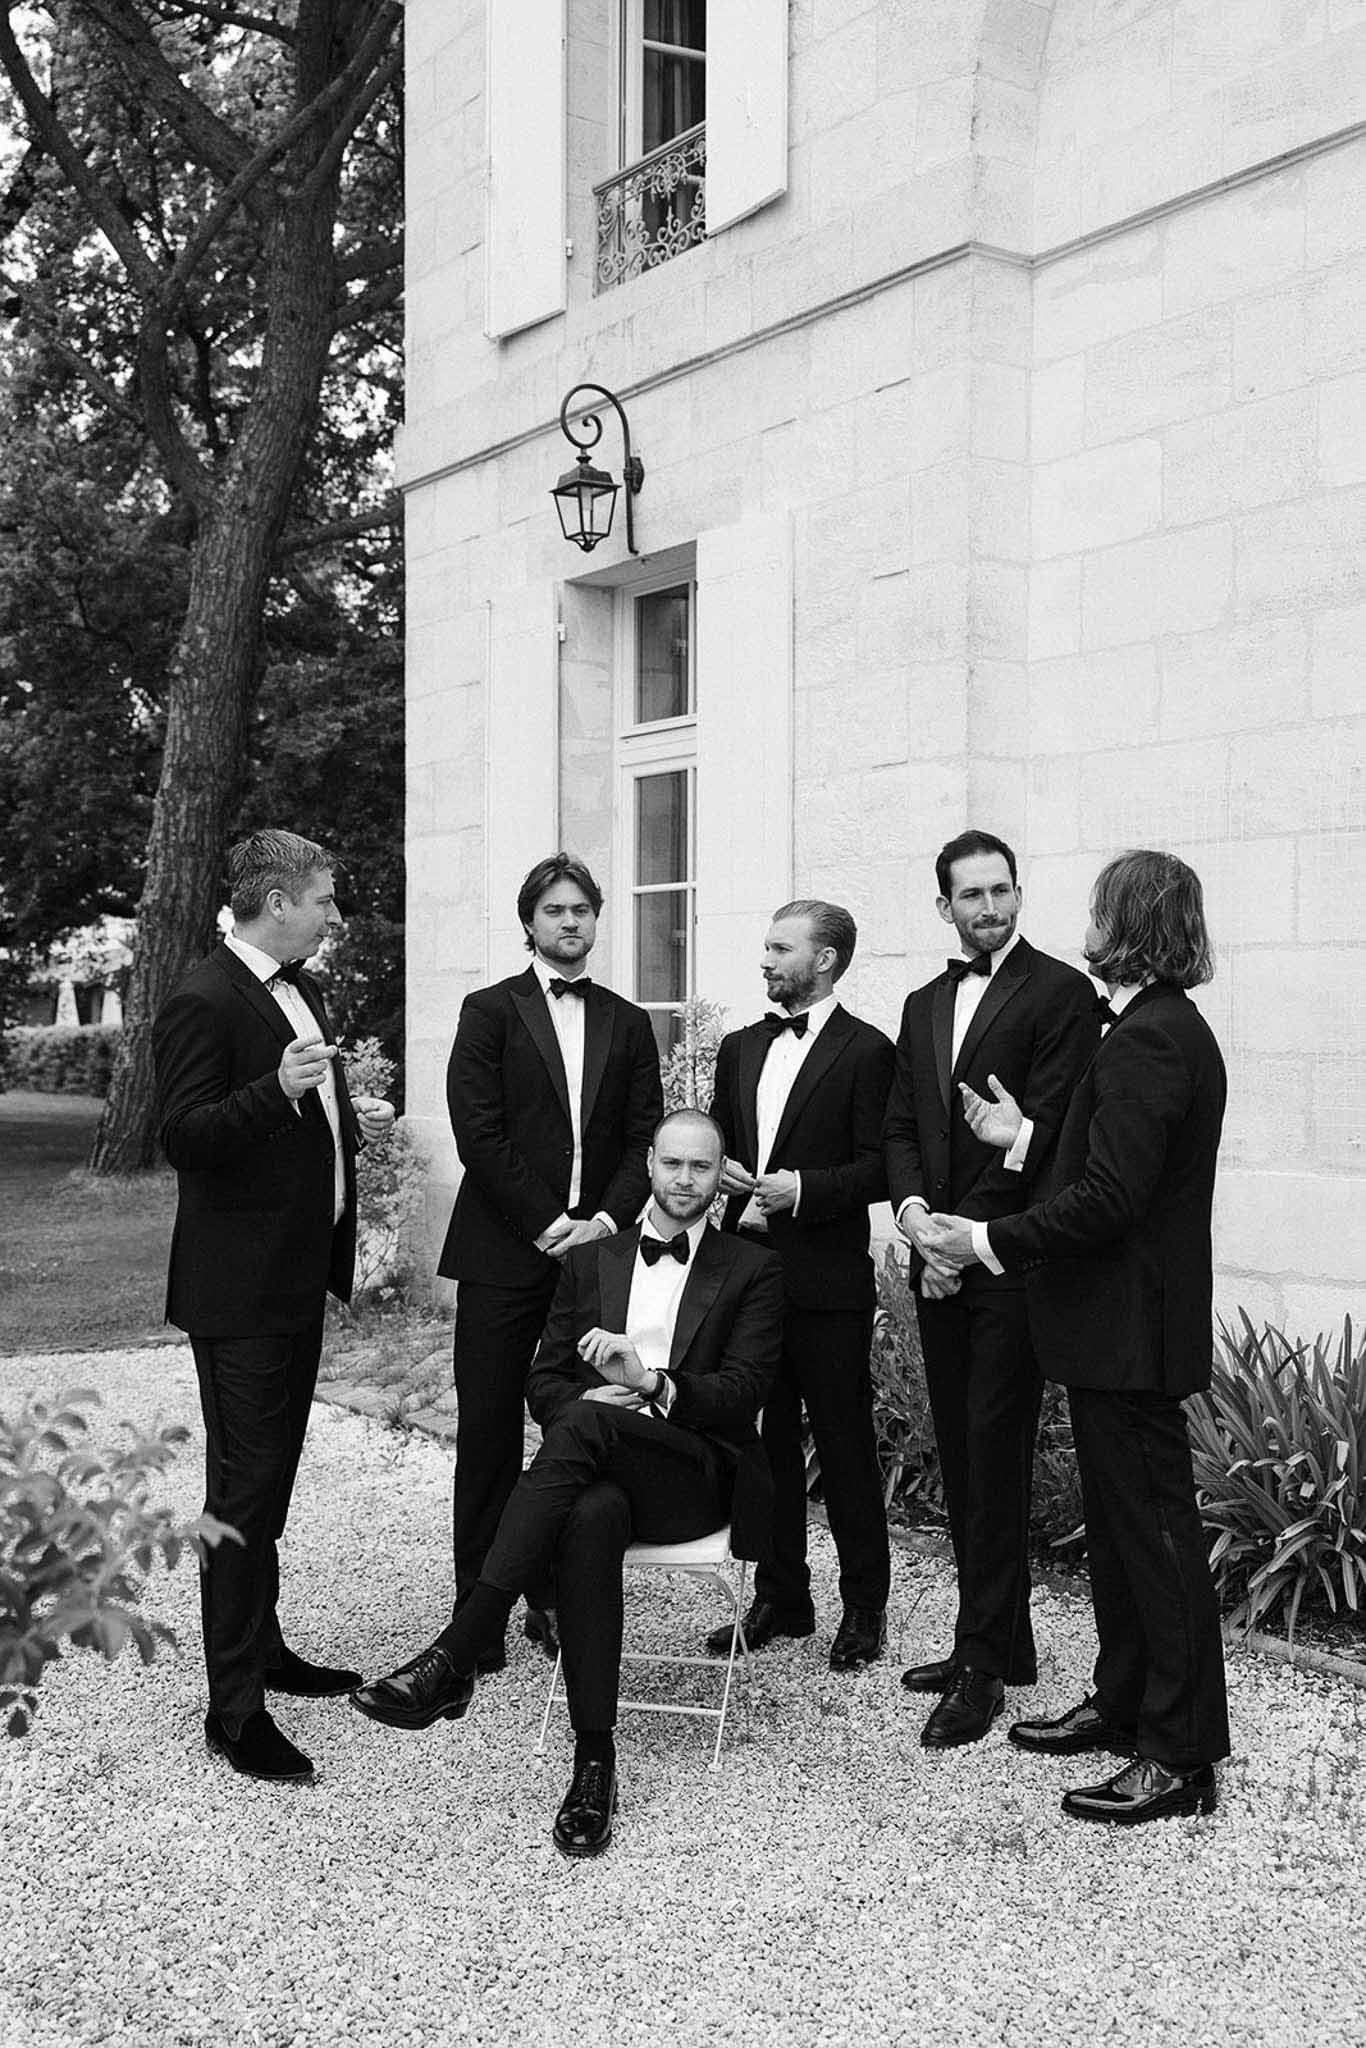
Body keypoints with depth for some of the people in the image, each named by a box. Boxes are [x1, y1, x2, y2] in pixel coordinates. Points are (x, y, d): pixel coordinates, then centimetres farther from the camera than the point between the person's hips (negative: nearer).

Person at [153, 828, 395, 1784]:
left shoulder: (302, 991, 12)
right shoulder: (205, 1001, -17)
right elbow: (183, 1136, -23)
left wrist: (350, 1120, 5)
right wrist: (279, 1090, -35)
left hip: (299, 1275, 10)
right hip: (241, 1284, -9)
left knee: (270, 1478, 20)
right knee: (243, 1488, -3)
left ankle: (263, 1646, 34)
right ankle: (234, 1706, 6)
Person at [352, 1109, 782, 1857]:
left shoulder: (752, 1270, 11)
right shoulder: (591, 1260, 20)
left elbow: (744, 1391, -2)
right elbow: (544, 1381, 16)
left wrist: (651, 1381, -19)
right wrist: (586, 1396, -8)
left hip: (697, 1473, -2)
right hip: (600, 1464, 2)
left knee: (587, 1423, -36)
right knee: (590, 1517, -38)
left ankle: (455, 1657, -40)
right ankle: (594, 1755, -32)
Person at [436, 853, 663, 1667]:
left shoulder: (628, 1023, 14)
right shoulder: (490, 1011, 3)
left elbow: (646, 1138, 8)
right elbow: (479, 1133, -6)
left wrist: (608, 1218, -7)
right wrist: (546, 1225, -11)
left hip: (596, 1246, 3)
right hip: (505, 1255, -3)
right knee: (489, 1438, 1)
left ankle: (556, 1598, 13)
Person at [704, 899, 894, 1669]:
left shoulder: (866, 1051, -6)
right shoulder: (740, 1048, 15)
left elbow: (881, 1167, -9)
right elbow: (715, 1142, 21)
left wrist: (802, 1189, -19)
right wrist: (719, 1173, -1)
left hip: (827, 1283, -6)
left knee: (845, 1446, 3)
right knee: (767, 1444, 12)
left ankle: (865, 1605, 15)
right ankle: (781, 1598, 23)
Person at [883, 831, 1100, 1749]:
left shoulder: (1061, 992, -6)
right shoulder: (925, 1004, 17)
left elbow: (1047, 1128, -13)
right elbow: (901, 1127, 13)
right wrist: (914, 1210, -6)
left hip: (1009, 1261, -7)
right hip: (941, 1263, 7)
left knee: (994, 1458, -4)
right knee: (962, 1459, 11)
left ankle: (985, 1664, 4)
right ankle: (999, 1643, 22)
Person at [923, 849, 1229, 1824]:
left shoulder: (1147, 1042, -21)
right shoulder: (1170, 1030, 11)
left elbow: (1107, 1200, -26)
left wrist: (991, 1241, -18)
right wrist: (1024, 1138, 14)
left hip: (1130, 1330, -10)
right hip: (1121, 1323, 10)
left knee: (1156, 1532, -1)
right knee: (1121, 1524, 19)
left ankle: (1182, 1758, 9)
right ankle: (1125, 1703, 32)